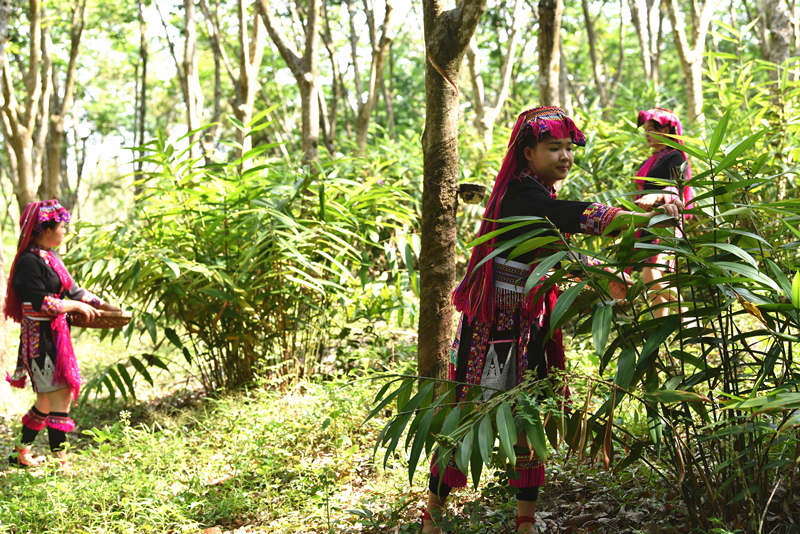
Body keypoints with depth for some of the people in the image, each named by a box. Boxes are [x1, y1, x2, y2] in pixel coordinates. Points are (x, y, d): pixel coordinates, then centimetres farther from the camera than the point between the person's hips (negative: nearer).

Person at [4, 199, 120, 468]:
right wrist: (77, 306, -12)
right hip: (40, 337, -10)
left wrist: (101, 304, 16)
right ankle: (58, 459, -3)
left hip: (56, 335, 10)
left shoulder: (50, 257, 14)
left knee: (57, 396, 13)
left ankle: (22, 452, 23)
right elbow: (40, 302, -20)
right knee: (58, 398, -8)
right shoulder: (30, 261, -15)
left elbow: (72, 289, 21)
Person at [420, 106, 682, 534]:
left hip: (529, 328, 9)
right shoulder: (519, 193, -16)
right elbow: (570, 216, -33)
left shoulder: (538, 196, 13)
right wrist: (641, 217, -40)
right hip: (490, 326, -9)